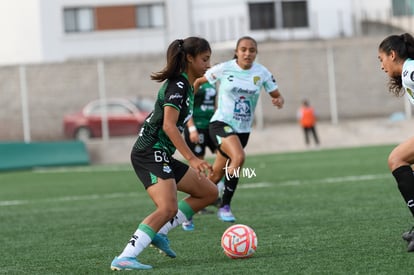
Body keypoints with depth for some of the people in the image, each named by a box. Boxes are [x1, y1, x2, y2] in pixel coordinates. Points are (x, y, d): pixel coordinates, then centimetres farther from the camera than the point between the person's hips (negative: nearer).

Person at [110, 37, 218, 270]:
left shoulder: (185, 85, 16)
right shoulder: (178, 86, -14)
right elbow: (169, 126, -25)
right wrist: (192, 159, -30)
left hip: (161, 155, 10)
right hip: (150, 153, -10)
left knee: (209, 192, 12)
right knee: (168, 208, -27)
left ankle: (159, 233, 5)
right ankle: (124, 259, -33)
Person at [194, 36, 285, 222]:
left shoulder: (262, 73, -2)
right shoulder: (224, 69, -8)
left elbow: (277, 96, 5)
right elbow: (198, 81, 5)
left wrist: (279, 101, -18)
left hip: (243, 130, 4)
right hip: (221, 123, -4)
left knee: (216, 176, 9)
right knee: (239, 157, -30)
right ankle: (225, 206, -18)